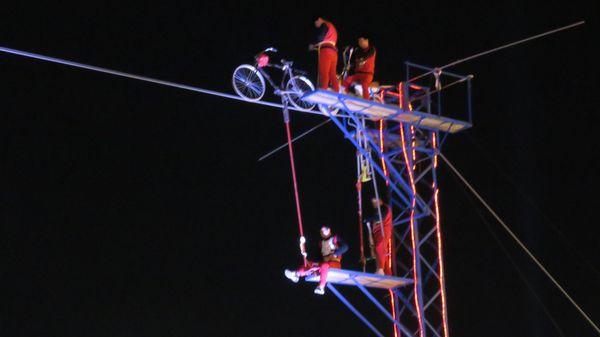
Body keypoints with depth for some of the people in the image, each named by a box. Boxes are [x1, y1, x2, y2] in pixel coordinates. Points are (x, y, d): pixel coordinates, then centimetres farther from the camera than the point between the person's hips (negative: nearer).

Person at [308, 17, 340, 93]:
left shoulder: (324, 25, 6)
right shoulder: (332, 27, 33)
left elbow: (320, 38, -6)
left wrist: (313, 45, 9)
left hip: (326, 51, -8)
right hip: (334, 52, 8)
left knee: (323, 73, -16)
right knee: (332, 75, 3)